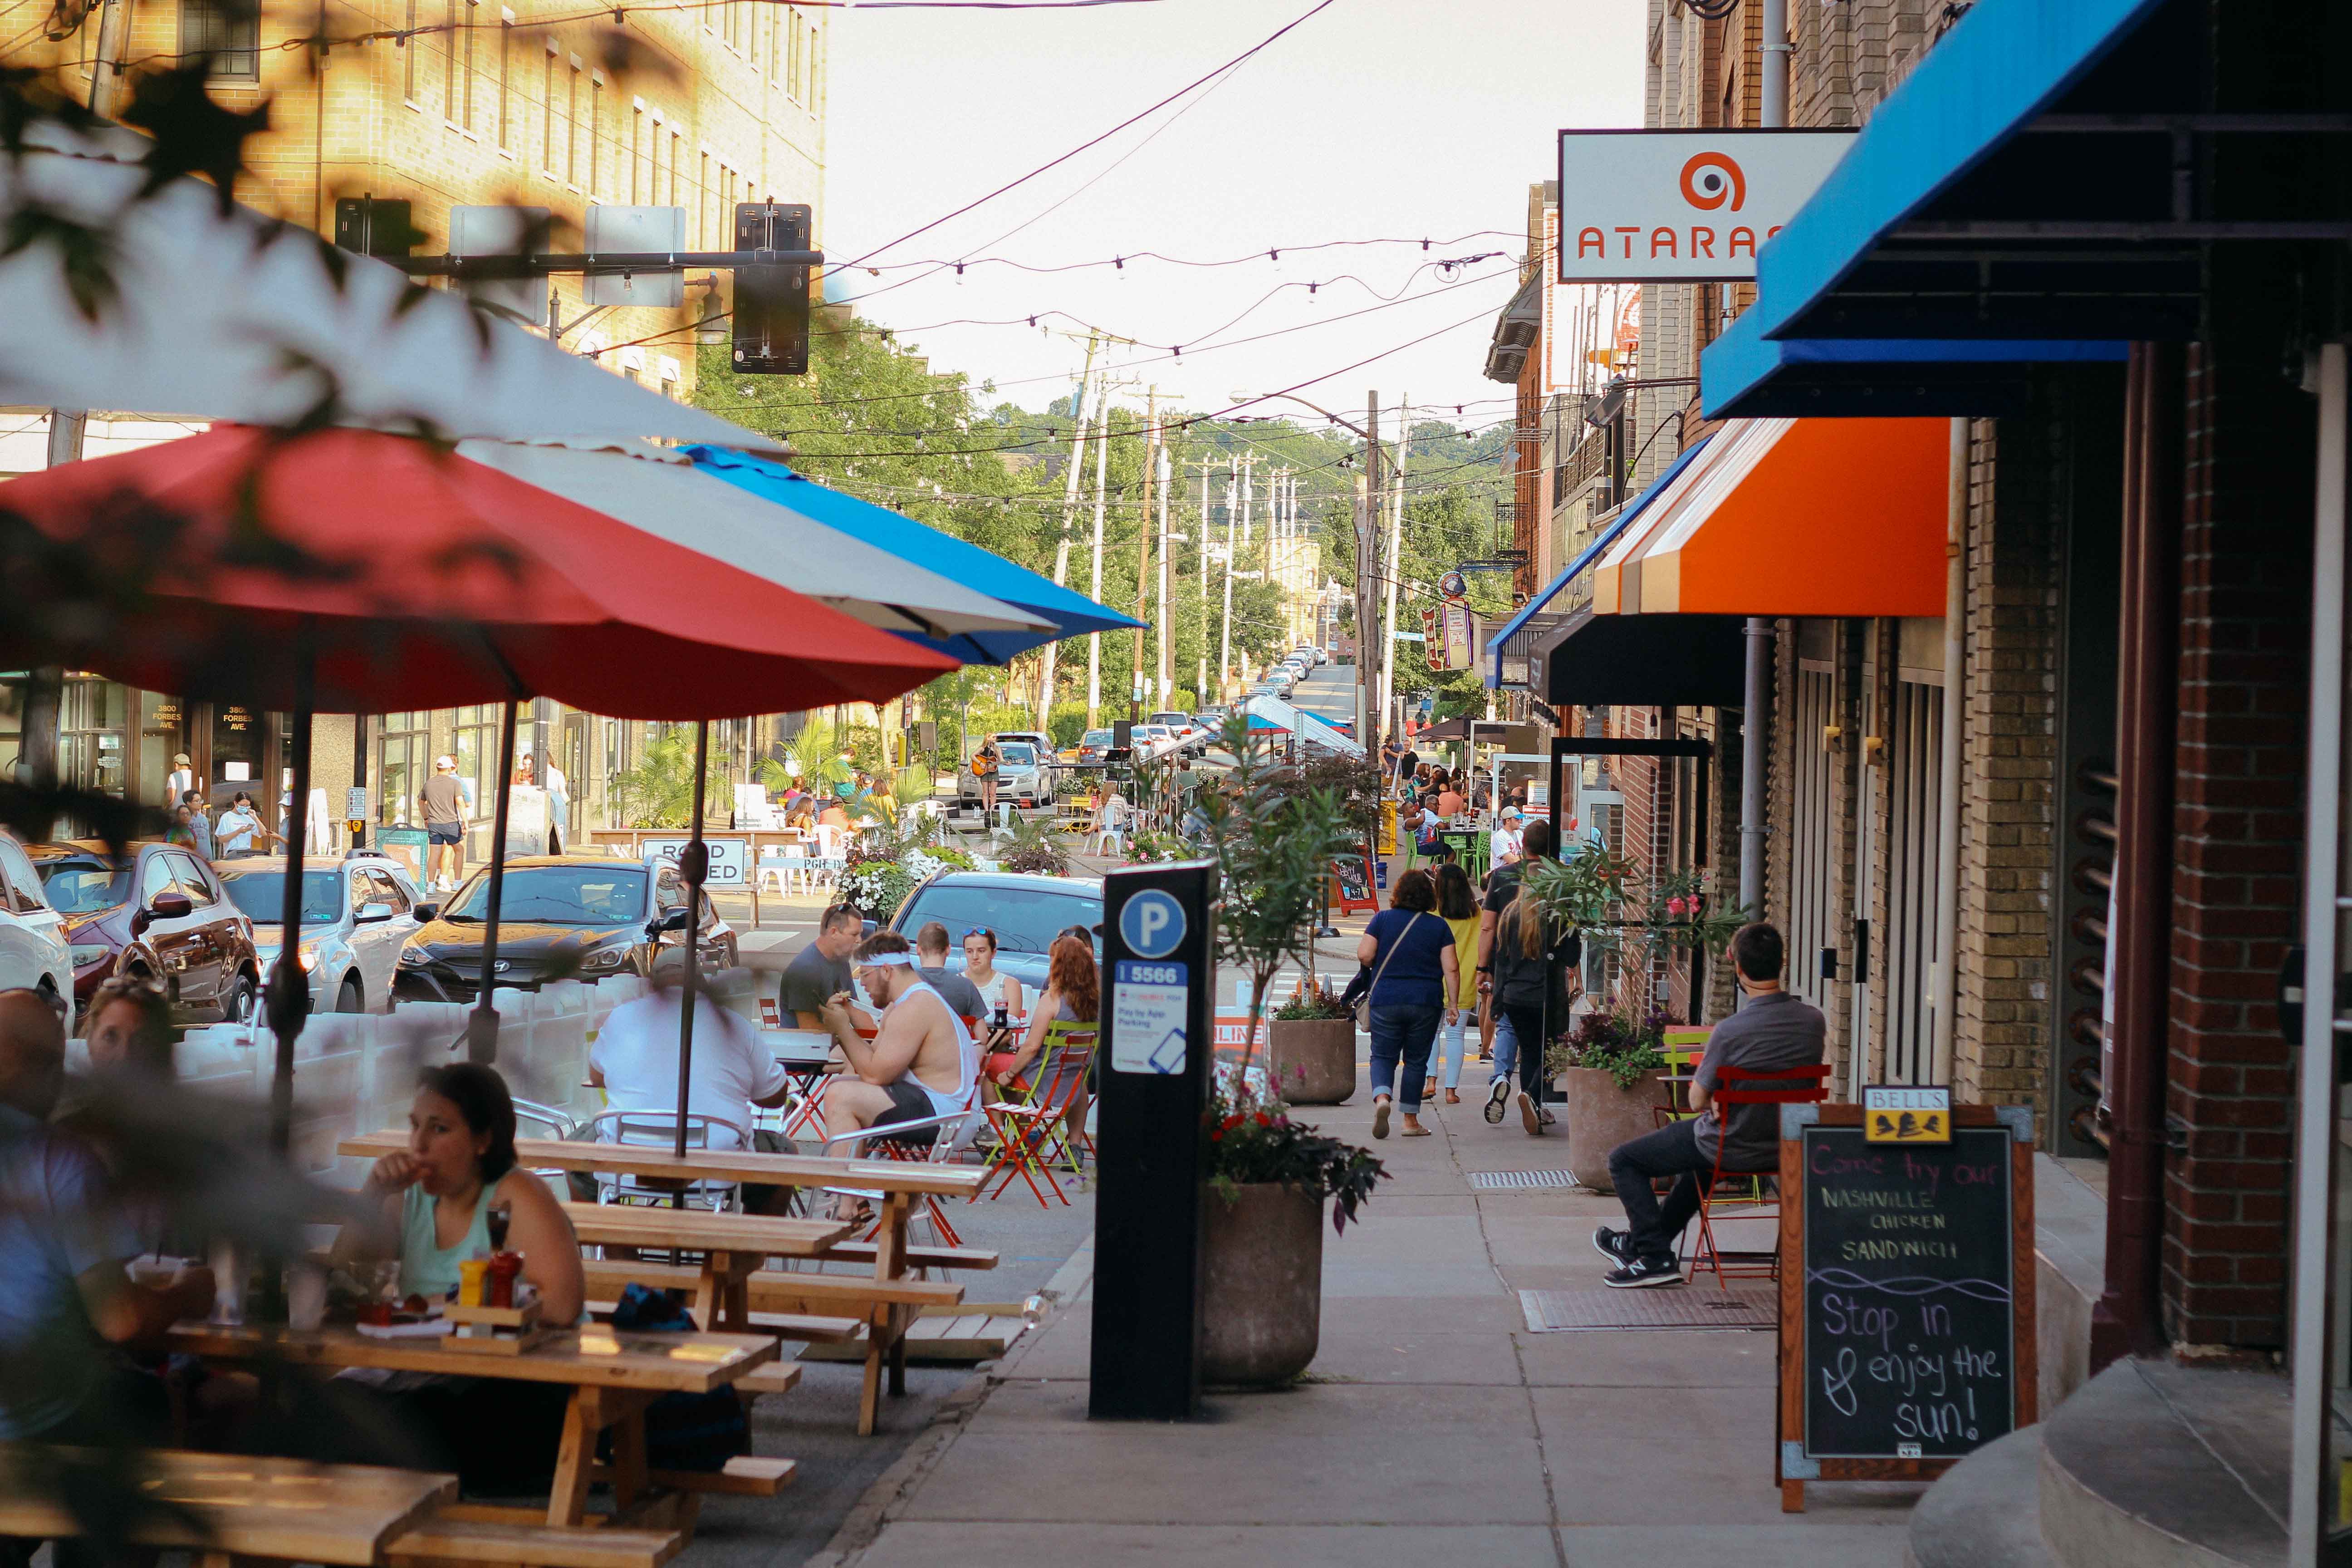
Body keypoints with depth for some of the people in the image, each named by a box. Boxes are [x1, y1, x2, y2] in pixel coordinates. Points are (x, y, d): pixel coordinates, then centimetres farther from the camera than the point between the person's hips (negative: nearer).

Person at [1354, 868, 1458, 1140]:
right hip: (1426, 1003, 0)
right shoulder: (1439, 926, 2)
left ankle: (1382, 1098, -23)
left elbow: (1365, 956, -6)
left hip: (1386, 1000, 0)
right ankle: (1411, 1121, 11)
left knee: (1383, 1056, 6)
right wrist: (1452, 1004, -1)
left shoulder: (1382, 919, 1)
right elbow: (1451, 969, -3)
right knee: (1416, 1061, 9)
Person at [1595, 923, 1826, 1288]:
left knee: (1623, 1160, 12)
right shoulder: (1814, 1021, -10)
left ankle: (1656, 1257, 10)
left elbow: (1698, 1101, -16)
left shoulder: (1730, 1031, -28)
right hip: (1786, 1149, 7)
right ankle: (1644, 1239, 48)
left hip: (1734, 1150, -7)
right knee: (1699, 1159, 39)